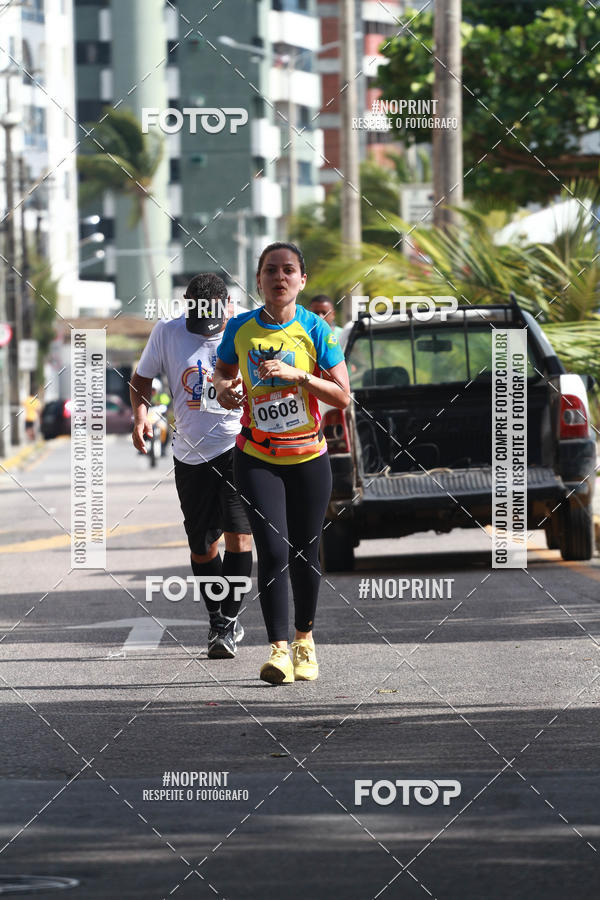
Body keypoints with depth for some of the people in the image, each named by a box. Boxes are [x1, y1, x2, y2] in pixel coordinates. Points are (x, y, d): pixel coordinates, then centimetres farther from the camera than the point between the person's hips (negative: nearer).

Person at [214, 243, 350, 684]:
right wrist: (225, 388, -5)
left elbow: (342, 396, -7)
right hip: (256, 458, 0)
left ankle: (305, 637, 29)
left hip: (308, 456, 0)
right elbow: (223, 371, 18)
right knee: (273, 550, -13)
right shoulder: (240, 328, -1)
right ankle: (279, 648, -14)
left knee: (304, 552, 9)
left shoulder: (315, 329, -6)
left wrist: (297, 374, -19)